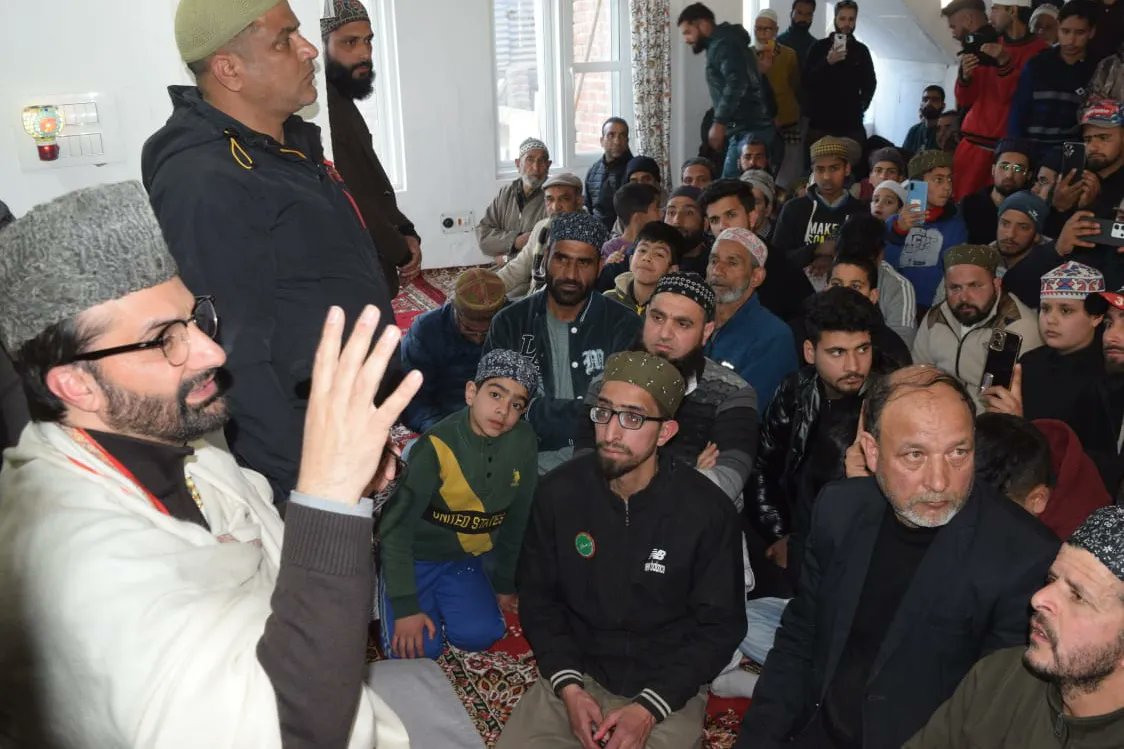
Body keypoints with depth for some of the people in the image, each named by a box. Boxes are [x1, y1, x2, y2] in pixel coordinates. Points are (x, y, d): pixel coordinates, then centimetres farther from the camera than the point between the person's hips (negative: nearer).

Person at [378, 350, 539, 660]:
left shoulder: (523, 440, -13)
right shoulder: (436, 446, -26)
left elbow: (517, 518, 1)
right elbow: (395, 527, -20)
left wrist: (505, 583, 10)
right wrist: (405, 607, -19)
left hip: (465, 559, 4)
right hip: (412, 557, -4)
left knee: (480, 635, -14)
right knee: (417, 648, -16)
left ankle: (441, 603, 18)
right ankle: (389, 604, 16)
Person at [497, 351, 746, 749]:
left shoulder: (707, 511, -15)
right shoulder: (559, 492, -8)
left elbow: (720, 625, -7)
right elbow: (537, 595, 2)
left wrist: (649, 708, -16)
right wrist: (567, 685, -11)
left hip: (668, 686, -1)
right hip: (575, 673, 1)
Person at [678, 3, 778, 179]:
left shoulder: (723, 44, -7)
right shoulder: (717, 46, 23)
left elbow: (736, 83, -22)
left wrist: (719, 122, -26)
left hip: (750, 130, -10)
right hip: (742, 131, 10)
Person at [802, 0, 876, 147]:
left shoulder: (861, 50, 12)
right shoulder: (819, 47, 5)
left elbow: (870, 83, 20)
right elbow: (807, 81, -4)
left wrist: (861, 105, 5)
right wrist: (827, 62, -17)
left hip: (852, 123, 2)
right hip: (820, 122, -2)